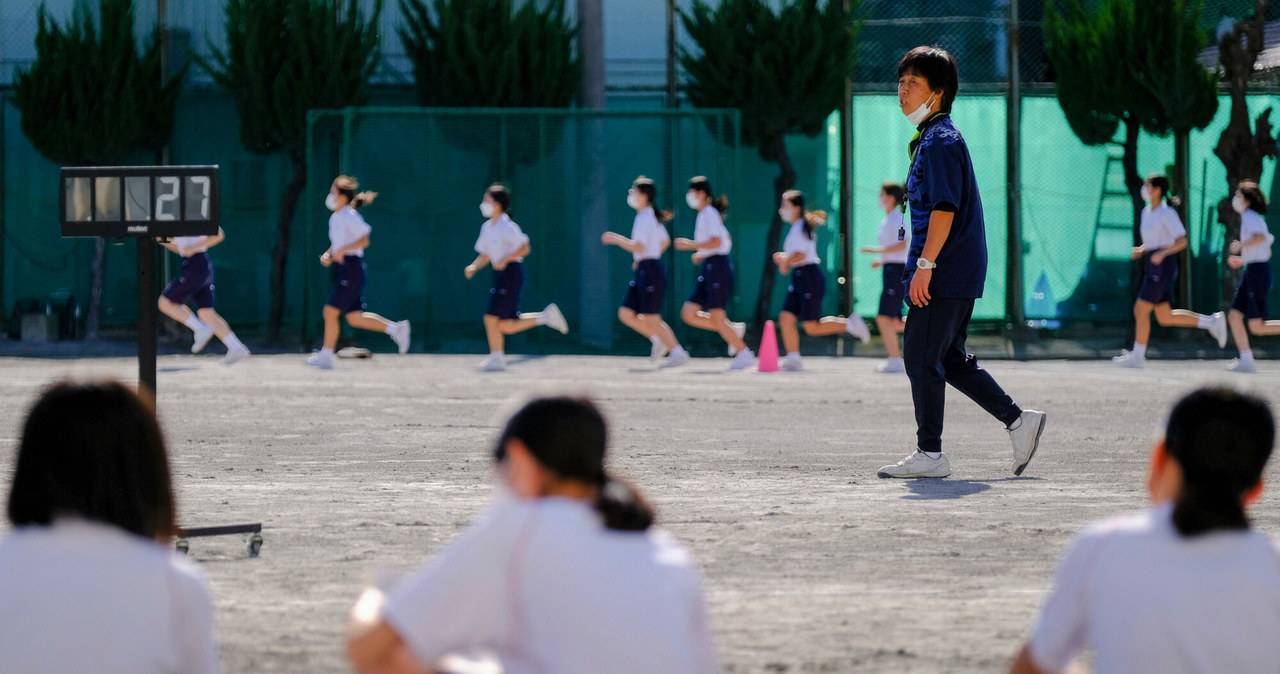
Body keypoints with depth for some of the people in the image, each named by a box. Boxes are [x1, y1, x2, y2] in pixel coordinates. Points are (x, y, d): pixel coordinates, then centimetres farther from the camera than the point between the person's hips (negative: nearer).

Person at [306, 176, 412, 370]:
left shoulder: (350, 217, -11)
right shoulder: (335, 218, 16)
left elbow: (364, 241, -16)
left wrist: (342, 251, -21)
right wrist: (328, 255, 8)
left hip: (352, 268, -10)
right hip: (342, 271, 10)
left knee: (330, 312, -9)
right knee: (355, 319, 7)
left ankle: (326, 355, -4)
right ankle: (395, 328, 14)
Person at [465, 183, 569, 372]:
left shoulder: (507, 227, -13)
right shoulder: (487, 227, 13)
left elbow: (524, 248, -14)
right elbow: (486, 254, 20)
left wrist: (505, 259, -22)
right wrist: (474, 267, 3)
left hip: (511, 272, -9)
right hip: (500, 275, 9)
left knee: (491, 318, -9)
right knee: (507, 326, 8)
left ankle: (497, 358, 2)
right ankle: (546, 316, 18)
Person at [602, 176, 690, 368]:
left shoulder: (644, 218, -15)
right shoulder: (653, 218, 14)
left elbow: (639, 247, -26)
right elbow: (665, 241, 27)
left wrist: (616, 239, -17)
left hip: (650, 272, -10)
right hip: (644, 272, 10)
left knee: (652, 319, -4)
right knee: (625, 314, 9)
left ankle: (678, 353, 2)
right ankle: (658, 339, 12)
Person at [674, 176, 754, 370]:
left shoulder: (710, 214, -11)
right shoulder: (704, 215, 18)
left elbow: (716, 242, -24)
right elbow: (727, 240, 27)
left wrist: (690, 245, -17)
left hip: (717, 267, -10)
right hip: (708, 270, 10)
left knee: (716, 317, -8)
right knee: (688, 314, 4)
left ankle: (744, 354, -1)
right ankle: (733, 330, 9)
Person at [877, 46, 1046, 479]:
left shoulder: (940, 140, -13)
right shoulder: (931, 138, 19)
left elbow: (945, 207, -21)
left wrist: (925, 264, -24)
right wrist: (924, 266, 24)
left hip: (946, 272, -10)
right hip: (959, 274, 10)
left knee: (922, 358, -6)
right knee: (948, 359, 14)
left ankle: (930, 454, -1)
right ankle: (1018, 421, 16)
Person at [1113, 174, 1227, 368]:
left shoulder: (1167, 213, -12)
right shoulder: (1147, 212, 15)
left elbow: (1182, 241, -15)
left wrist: (1162, 253, -29)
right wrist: (1140, 251, 7)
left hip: (1163, 266, -9)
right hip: (1153, 269, 9)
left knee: (1140, 310, -8)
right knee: (1165, 318, 9)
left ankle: (1138, 356, 0)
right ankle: (1212, 322, 16)